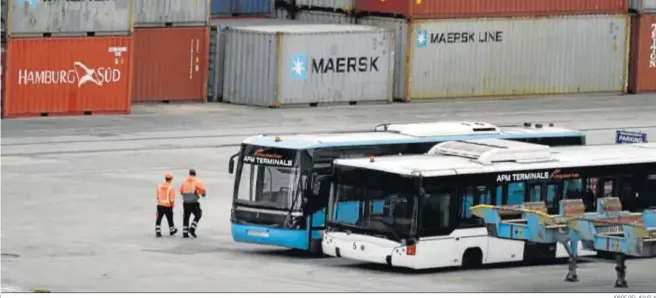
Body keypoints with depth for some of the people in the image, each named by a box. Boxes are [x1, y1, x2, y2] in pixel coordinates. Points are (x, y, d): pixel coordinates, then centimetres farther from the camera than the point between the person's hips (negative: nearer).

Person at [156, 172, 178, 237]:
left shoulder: (159, 186, -2)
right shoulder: (171, 188, -16)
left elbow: (157, 196, 6)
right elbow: (172, 199, -16)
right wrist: (172, 206, -2)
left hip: (160, 205, 3)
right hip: (168, 206, -3)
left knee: (158, 219, 9)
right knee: (170, 219, 15)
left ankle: (157, 232, 2)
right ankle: (172, 230, 33)